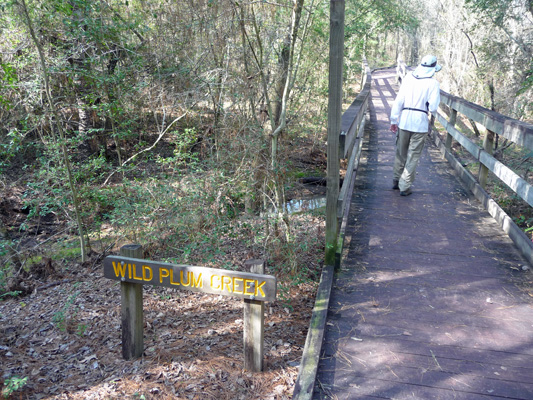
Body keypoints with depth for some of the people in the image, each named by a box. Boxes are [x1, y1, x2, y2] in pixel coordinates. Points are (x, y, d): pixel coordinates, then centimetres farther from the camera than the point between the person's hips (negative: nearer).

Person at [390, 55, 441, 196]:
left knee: (401, 152, 17)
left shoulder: (408, 78, 4)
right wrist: (427, 105, 13)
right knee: (413, 156, 6)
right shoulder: (433, 83, -5)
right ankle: (405, 186, 8)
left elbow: (398, 101, 2)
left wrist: (394, 120, 7)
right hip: (420, 122, -3)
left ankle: (397, 180, 31)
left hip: (404, 119, 3)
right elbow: (433, 107, -10)